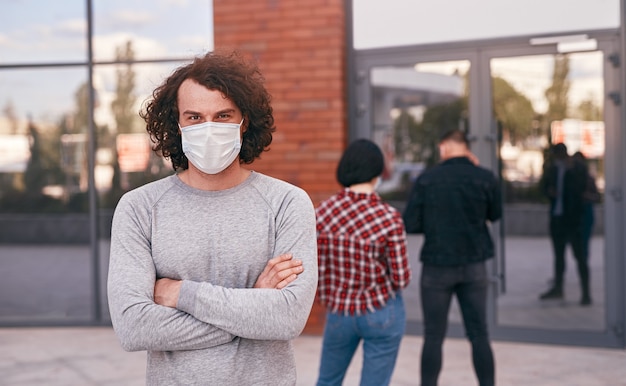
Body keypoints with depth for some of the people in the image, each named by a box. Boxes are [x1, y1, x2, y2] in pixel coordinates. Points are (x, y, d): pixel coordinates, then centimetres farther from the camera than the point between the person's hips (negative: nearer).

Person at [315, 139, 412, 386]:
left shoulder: (323, 211, -9)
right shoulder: (389, 218, -18)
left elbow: (314, 270, -4)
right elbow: (401, 279, -13)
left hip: (339, 313, 3)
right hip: (382, 314, -3)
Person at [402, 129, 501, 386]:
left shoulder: (426, 180, -8)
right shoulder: (485, 178, -6)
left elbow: (410, 225, -8)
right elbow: (495, 214, 11)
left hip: (437, 265, -1)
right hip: (474, 266, 1)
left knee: (433, 337, 7)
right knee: (479, 335, 9)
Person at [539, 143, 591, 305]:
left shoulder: (578, 169, -6)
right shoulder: (553, 168, 8)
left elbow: (581, 187, -18)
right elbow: (543, 186, 14)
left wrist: (571, 170, -22)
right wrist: (549, 190, -8)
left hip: (573, 218, -6)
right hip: (556, 216, 6)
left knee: (580, 255, -6)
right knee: (558, 254, 17)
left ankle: (586, 293, -6)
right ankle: (557, 288, 31)